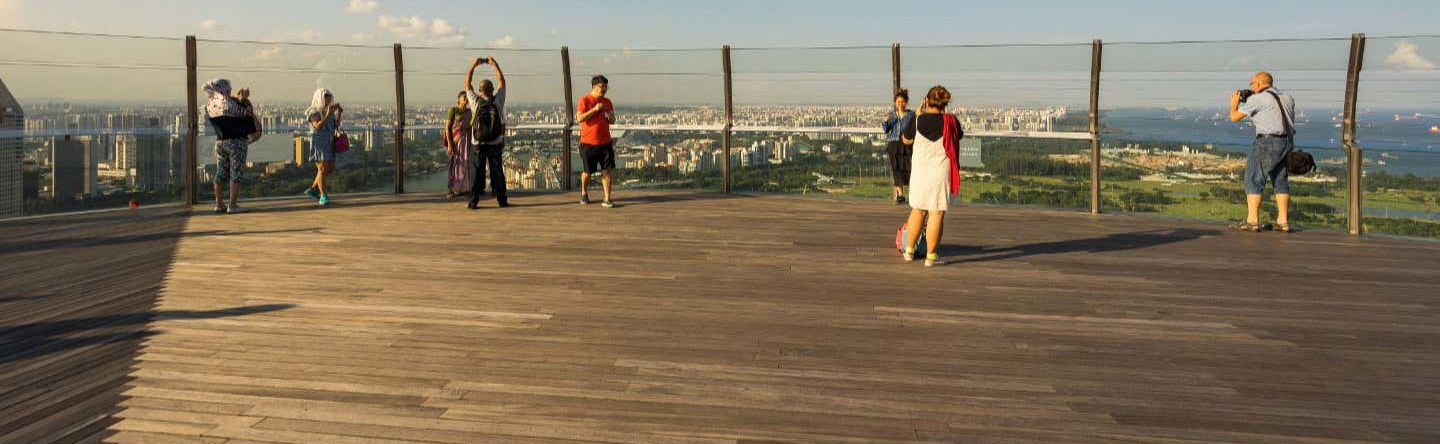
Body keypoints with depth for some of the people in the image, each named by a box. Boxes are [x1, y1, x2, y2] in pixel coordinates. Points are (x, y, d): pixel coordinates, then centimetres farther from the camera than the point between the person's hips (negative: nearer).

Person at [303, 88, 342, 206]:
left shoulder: (330, 110, 12)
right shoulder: (314, 112, -8)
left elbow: (336, 126, 6)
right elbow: (318, 126, -21)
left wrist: (339, 114, -7)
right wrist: (328, 114, -27)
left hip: (329, 144, 8)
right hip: (318, 143, -8)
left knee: (330, 169, 11)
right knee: (322, 169, -13)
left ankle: (312, 189, 23)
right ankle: (323, 196, -12)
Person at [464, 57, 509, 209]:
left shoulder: (476, 102, -7)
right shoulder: (498, 101, -6)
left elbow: (467, 83, 6)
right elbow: (501, 82, 8)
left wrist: (473, 66, 11)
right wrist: (495, 65, 14)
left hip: (478, 144, 0)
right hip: (495, 143, 0)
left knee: (477, 171, 1)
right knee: (497, 171, 5)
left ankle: (473, 201, 0)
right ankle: (502, 200, 7)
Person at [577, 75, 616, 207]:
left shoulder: (607, 102, 11)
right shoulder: (584, 100, -5)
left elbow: (613, 121, 17)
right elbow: (580, 118, -14)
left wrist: (610, 116, -5)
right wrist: (595, 109, -18)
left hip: (605, 142, 4)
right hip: (588, 143, -4)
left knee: (607, 170, -5)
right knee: (588, 172, 6)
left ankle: (607, 199, -2)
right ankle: (584, 194, 32)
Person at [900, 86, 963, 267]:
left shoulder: (917, 121, -7)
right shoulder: (950, 121, -7)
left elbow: (906, 140, 11)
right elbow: (959, 136, 14)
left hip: (919, 171, 2)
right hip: (941, 171, -2)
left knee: (917, 211, 15)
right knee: (936, 214, 2)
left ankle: (909, 251, 23)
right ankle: (931, 256, 4)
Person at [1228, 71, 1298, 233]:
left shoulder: (1258, 99, -4)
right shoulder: (1287, 98, 16)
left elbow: (1234, 117, -1)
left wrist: (1234, 104, 20)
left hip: (1268, 142, -7)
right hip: (1287, 143, 7)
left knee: (1254, 179, -3)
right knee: (1280, 181, 13)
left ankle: (1252, 221, -6)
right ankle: (1283, 221, 12)